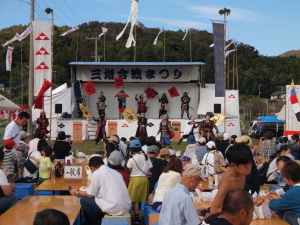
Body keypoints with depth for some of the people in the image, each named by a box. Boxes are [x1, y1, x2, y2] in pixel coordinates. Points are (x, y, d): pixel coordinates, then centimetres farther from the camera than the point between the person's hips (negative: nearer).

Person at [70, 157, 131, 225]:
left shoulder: (97, 173, -4)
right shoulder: (114, 171, 16)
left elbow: (90, 195, 4)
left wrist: (77, 192, 22)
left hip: (115, 208, -8)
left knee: (84, 200, 9)